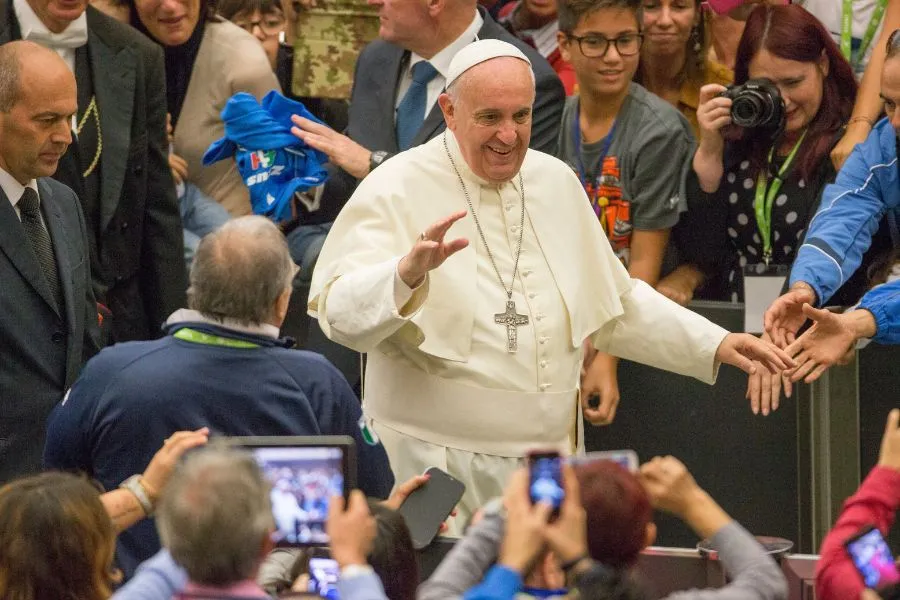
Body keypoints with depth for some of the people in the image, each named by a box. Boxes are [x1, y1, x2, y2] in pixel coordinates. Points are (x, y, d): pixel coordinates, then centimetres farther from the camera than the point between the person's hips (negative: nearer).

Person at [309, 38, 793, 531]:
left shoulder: (556, 182, 12)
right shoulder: (397, 190, -8)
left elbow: (613, 305, 22)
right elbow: (340, 313, -19)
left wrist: (713, 345, 14)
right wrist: (408, 273, -38)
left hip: (547, 457, 5)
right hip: (433, 464, -5)